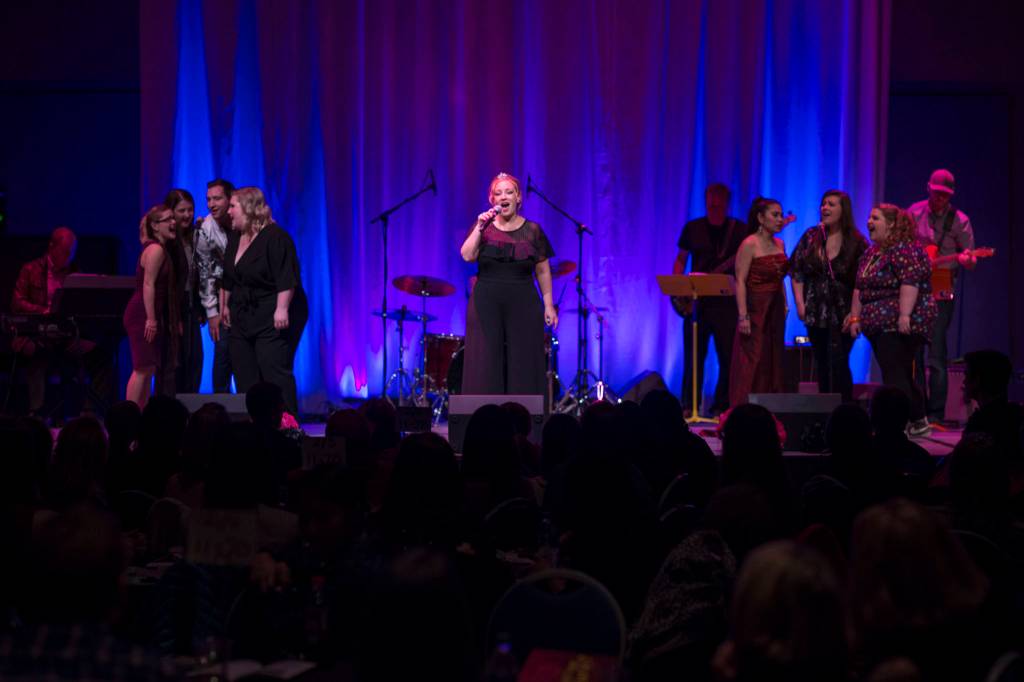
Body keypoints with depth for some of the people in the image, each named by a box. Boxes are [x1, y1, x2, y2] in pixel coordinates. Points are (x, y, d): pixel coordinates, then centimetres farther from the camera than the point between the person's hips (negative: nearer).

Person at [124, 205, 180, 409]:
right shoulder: (156, 249, -12)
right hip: (143, 315, -10)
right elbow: (148, 285, -19)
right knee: (143, 368, -12)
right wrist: (151, 319, -23)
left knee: (148, 369, 9)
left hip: (150, 315, 10)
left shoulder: (162, 249, 18)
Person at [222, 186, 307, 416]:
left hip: (272, 319, -8)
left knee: (274, 372, -12)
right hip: (242, 318, 8)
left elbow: (286, 278, -20)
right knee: (245, 376, 6)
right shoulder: (235, 237, 13)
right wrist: (224, 305, 21)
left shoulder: (275, 237, -13)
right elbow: (227, 278, 22)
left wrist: (282, 309, -26)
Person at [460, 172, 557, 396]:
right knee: (486, 364, -2)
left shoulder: (532, 231, 4)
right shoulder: (482, 227, 5)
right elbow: (467, 256, -10)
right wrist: (479, 228, -16)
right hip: (486, 305, 0)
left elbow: (543, 271, 7)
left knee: (523, 364, -1)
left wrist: (548, 304, 3)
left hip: (523, 307, 0)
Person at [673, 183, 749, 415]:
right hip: (696, 300, 1)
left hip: (726, 302, -1)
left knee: (728, 356, -1)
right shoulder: (692, 228, 8)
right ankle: (689, 406, 9)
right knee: (693, 355, 2)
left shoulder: (740, 230, 3)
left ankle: (722, 406, 8)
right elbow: (681, 259, 14)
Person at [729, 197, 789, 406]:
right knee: (752, 364, -7)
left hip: (775, 310, 7)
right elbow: (740, 281, -15)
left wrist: (784, 306, 11)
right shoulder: (749, 245, -10)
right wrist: (743, 316, -21)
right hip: (756, 309, -7)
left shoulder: (779, 244, 12)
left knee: (773, 363, 8)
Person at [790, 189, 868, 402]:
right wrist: (800, 303, -2)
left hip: (842, 314, -4)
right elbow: (796, 270, 6)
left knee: (839, 364, -12)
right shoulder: (811, 237, 4)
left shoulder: (856, 242, -5)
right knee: (822, 366, 9)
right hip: (816, 313, 4)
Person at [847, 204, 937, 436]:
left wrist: (904, 315, -28)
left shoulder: (905, 249, -11)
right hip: (879, 325, 9)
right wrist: (855, 317, 18)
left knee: (895, 376, -14)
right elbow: (860, 288, 23)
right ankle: (919, 423, 24)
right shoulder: (871, 253, 18)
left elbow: (910, 282, -21)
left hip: (901, 326, -9)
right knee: (901, 376, 14)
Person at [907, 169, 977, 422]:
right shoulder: (914, 212, 4)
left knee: (936, 356, -7)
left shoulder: (959, 220, -4)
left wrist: (967, 260, -24)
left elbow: (970, 259, -1)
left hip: (940, 294, -4)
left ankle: (936, 413, -3)